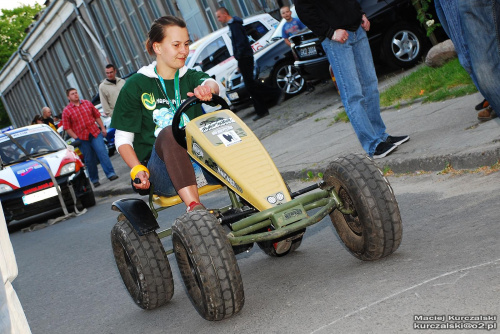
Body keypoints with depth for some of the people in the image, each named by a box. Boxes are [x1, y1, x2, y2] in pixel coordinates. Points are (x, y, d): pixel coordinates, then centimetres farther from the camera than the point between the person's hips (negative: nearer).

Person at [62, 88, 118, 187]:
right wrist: (76, 138, -11)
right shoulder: (66, 111, 0)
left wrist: (102, 128, 7)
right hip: (82, 138, -1)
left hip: (95, 133, 1)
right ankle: (94, 180, 15)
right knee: (89, 160, 5)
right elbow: (67, 128, -2)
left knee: (102, 153, -11)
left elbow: (97, 115, 14)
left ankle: (110, 174, -12)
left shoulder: (87, 103, 9)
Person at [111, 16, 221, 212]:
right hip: (161, 172, -3)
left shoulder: (190, 78, 17)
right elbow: (122, 138, 5)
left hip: (199, 162, 3)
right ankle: (194, 208, -49)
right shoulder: (137, 86, 8)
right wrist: (137, 170, -14)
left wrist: (207, 87, -34)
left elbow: (210, 82, -8)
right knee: (168, 134, -36)